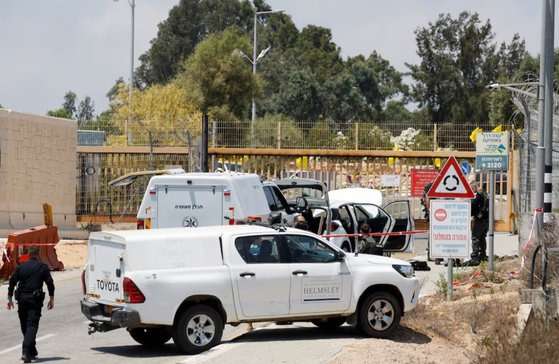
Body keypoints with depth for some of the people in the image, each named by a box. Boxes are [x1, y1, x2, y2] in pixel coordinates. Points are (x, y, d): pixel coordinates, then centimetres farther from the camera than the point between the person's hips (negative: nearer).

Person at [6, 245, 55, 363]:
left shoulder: (20, 267, 5)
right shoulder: (43, 267, 0)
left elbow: (12, 282, 5)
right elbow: (50, 283, 1)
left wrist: (10, 298, 12)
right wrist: (52, 299, 10)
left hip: (22, 300, 3)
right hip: (35, 300, -3)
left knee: (25, 326, 16)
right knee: (32, 325, -7)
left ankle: (32, 351, 26)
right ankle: (26, 352, -23)